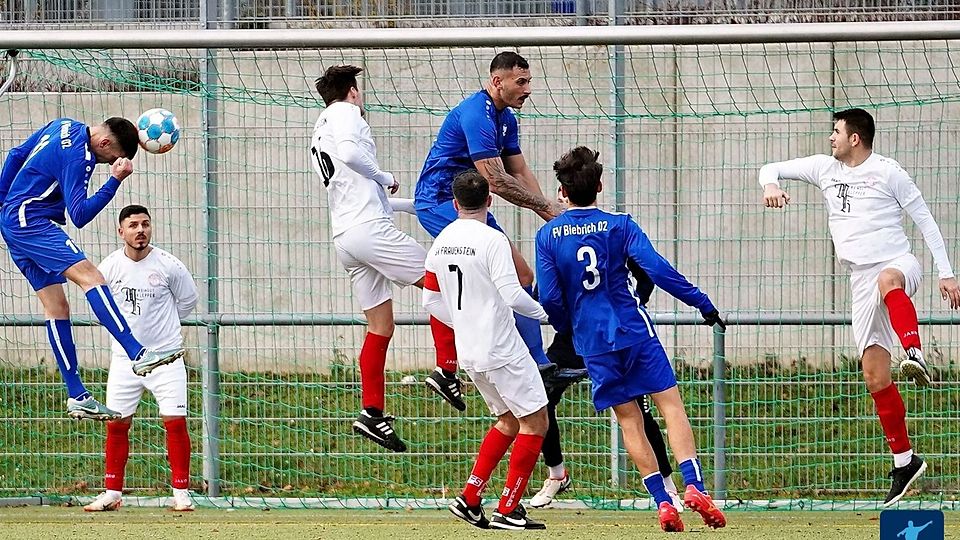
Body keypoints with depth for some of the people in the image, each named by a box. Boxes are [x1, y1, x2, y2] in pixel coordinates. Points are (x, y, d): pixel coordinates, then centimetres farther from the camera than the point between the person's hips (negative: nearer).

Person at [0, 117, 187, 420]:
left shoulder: (65, 126, 13)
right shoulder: (79, 158, -17)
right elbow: (79, 216, -20)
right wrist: (115, 181, -24)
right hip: (30, 221, -11)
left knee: (57, 306, 7)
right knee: (89, 275, -24)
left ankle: (77, 397, 4)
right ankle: (138, 355, -39)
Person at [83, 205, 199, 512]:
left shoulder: (169, 266, -9)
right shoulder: (110, 267, -4)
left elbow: (188, 301, 8)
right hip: (124, 357, 2)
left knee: (175, 422, -7)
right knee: (117, 424, 4)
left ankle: (181, 493, 0)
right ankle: (112, 493, 13)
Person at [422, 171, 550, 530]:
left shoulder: (440, 244, 7)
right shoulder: (491, 240, -15)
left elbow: (431, 301, 12)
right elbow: (511, 294, -21)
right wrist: (542, 312, -3)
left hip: (468, 353, 8)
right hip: (502, 349, -8)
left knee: (509, 420, 21)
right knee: (535, 421, 2)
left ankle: (469, 500, 15)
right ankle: (508, 510, -2)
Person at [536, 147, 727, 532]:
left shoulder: (548, 236, 2)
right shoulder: (619, 226, -2)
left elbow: (549, 299, 0)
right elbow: (657, 269, -12)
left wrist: (567, 330, 19)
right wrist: (701, 302, -4)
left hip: (592, 342, 2)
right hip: (635, 332, -2)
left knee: (629, 420, 7)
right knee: (671, 405, -1)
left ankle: (662, 502, -2)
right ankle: (693, 485, -18)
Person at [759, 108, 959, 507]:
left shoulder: (887, 172, -1)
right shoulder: (825, 168, 13)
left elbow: (924, 219, 1)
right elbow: (773, 169, 17)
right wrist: (770, 185, -9)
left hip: (899, 263, -5)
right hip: (862, 278, 5)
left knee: (888, 280, -44)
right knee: (874, 375, -2)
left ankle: (915, 356, -63)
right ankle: (903, 460, 5)